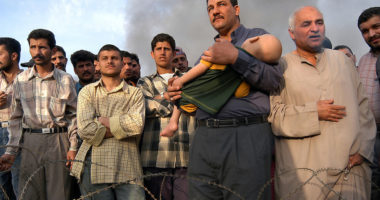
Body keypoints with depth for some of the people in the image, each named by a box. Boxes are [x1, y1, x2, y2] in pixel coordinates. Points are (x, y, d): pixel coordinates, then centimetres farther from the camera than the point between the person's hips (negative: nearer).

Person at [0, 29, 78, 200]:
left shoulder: (65, 79, 3)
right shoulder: (20, 80, 8)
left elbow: (73, 115, 5)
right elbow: (16, 118, 12)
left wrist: (73, 147, -2)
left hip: (58, 140, -1)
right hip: (31, 142, 2)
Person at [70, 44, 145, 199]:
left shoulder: (135, 93, 12)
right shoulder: (87, 92, 12)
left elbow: (137, 124, -8)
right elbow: (85, 129, -4)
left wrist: (105, 121, -4)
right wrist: (122, 128, -2)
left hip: (127, 169, 0)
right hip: (94, 167, 0)